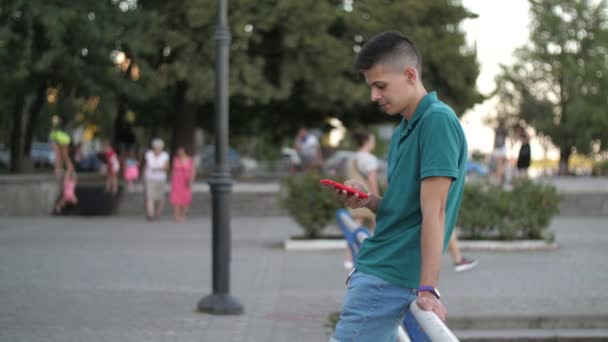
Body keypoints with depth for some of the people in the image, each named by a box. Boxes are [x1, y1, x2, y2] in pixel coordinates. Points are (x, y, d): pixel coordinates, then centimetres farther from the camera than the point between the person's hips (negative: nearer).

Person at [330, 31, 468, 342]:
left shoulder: (438, 121, -14)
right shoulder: (404, 129, 16)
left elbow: (433, 210, -21)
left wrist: (427, 289, -25)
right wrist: (368, 201, 0)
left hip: (389, 277, -10)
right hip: (374, 269, 10)